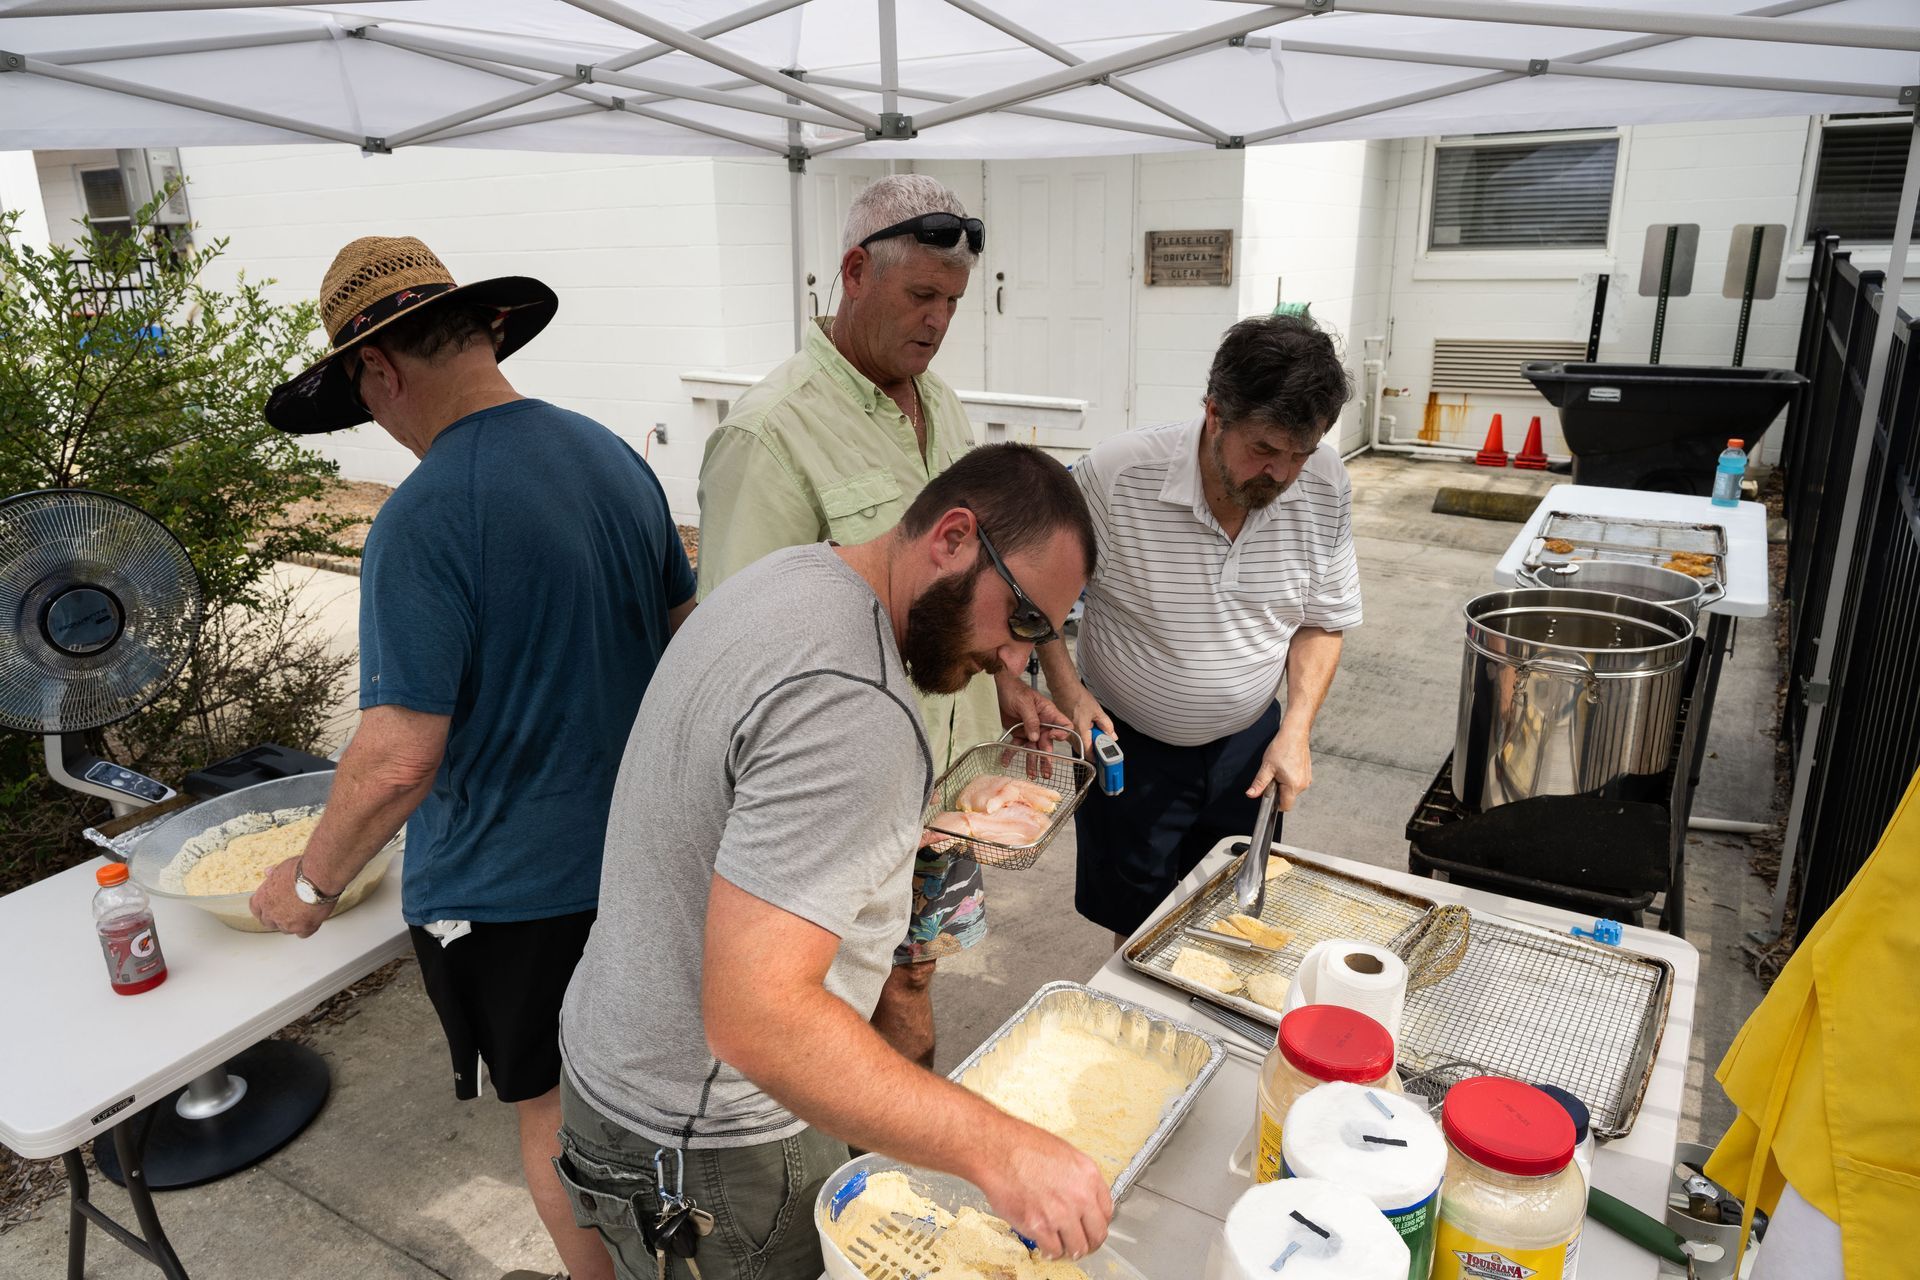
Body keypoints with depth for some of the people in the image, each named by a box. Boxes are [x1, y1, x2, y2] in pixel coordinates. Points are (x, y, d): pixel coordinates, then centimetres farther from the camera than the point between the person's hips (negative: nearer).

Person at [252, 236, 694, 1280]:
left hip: (510, 884, -7)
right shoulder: (615, 457, -1)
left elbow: (399, 760, -24)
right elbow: (684, 627, 10)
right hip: (638, 847, 7)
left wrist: (313, 881, -6)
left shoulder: (424, 517, -23)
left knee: (552, 1111, 16)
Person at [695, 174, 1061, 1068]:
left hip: (949, 762, 8)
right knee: (896, 997, 7)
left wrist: (1005, 684, 11)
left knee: (911, 962, 20)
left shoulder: (938, 403, 9)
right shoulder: (773, 432, -18)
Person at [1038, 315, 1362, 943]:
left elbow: (1323, 621, 0)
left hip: (1249, 744, 3)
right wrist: (1066, 686, -19)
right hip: (1128, 747, -3)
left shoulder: (1326, 485, -13)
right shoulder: (1114, 475, -26)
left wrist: (1296, 731, -10)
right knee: (1138, 928, 15)